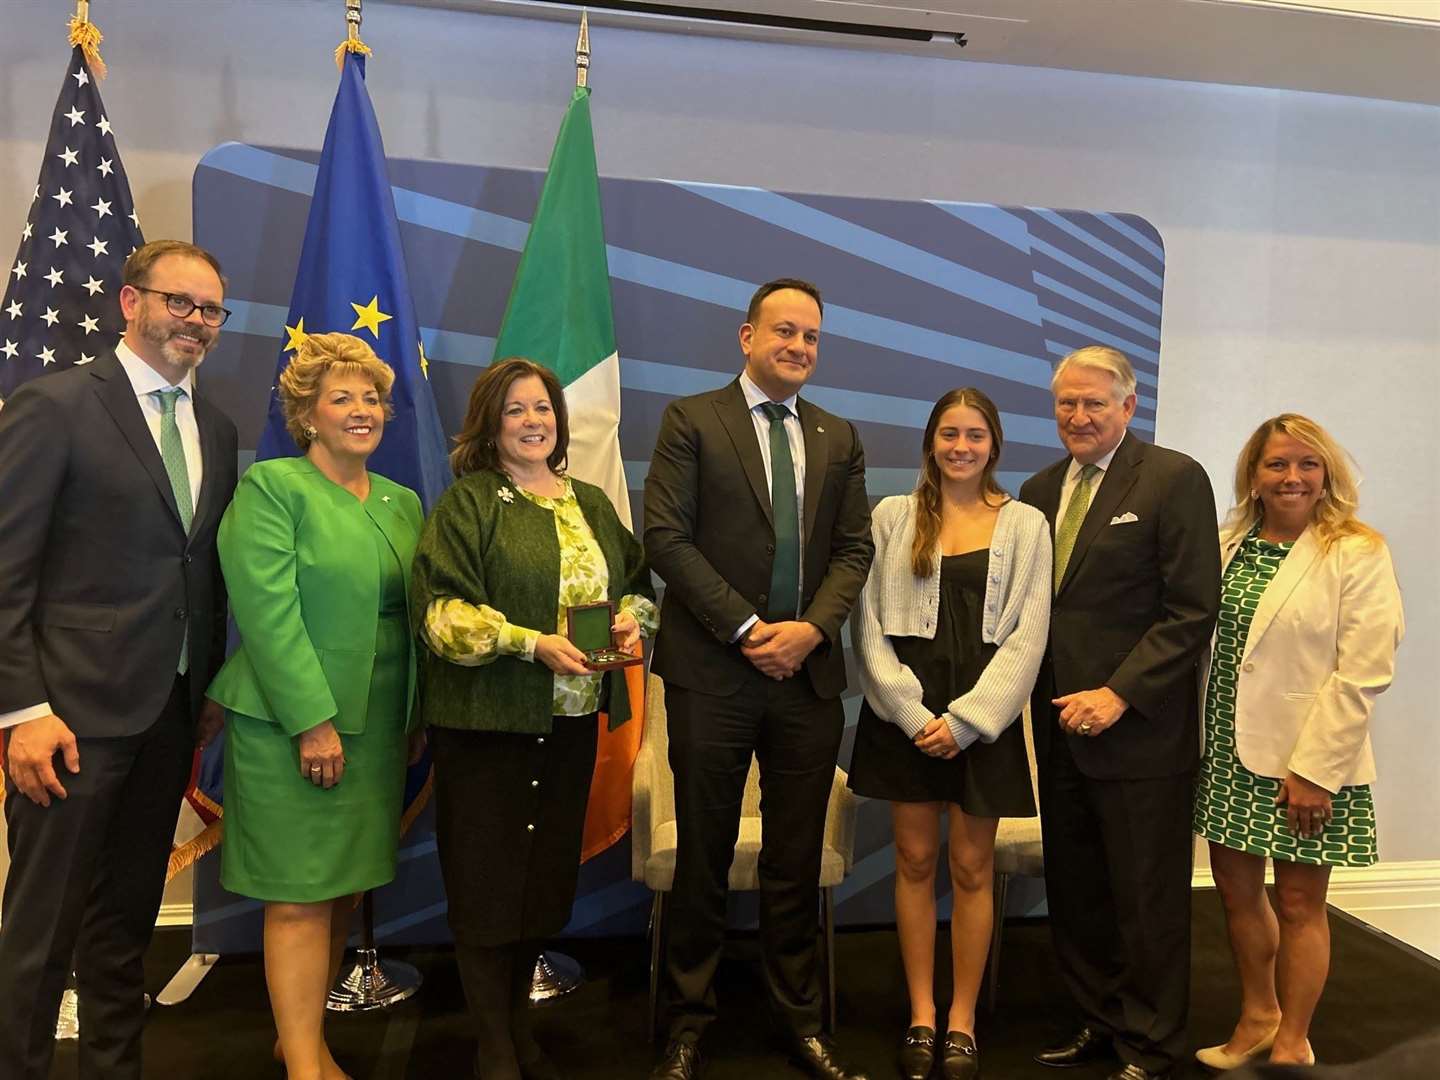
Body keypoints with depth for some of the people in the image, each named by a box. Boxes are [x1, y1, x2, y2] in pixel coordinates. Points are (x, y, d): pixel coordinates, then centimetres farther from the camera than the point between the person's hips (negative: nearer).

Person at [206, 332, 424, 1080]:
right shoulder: (272, 486, -7)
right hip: (295, 723, -6)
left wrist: (414, 720, 10)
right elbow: (269, 611, -15)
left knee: (346, 889, 13)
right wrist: (313, 721, -18)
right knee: (301, 897, -1)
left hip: (377, 726, 6)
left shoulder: (403, 502, 12)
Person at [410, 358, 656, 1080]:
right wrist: (531, 644, -19)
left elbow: (637, 580, 20)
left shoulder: (591, 503, 13)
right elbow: (440, 608, -13)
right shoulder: (468, 502, -5)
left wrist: (632, 617, -2)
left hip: (571, 720, 5)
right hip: (487, 721, -5)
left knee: (548, 872, 13)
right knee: (487, 882, 3)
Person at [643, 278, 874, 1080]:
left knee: (798, 861, 12)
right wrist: (745, 628, -13)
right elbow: (667, 536, -8)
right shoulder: (691, 420, 0)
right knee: (703, 857, 8)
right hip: (712, 672, -3)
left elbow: (855, 548, 8)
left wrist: (813, 628, -9)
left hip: (809, 673, 3)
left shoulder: (839, 437, 13)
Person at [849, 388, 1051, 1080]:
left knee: (972, 868, 6)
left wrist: (965, 718, -11)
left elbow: (1027, 634, -2)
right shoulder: (892, 516, 4)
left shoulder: (1025, 525, 4)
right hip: (904, 713, 1)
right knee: (915, 860, 8)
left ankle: (962, 1021, 21)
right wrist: (914, 712, -9)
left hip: (983, 717, 0)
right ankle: (920, 1017, 21)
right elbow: (869, 624, 0)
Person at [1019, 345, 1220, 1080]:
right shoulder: (1040, 489, 11)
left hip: (1139, 729, -5)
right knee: (1075, 895, 13)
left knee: (1148, 900, 7)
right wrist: (1043, 696, 3)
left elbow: (1193, 609, -12)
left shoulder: (1174, 479, -7)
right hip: (1061, 726, 6)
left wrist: (1119, 694, -17)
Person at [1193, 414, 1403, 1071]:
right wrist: (1198, 740, 4)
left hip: (1307, 762, -5)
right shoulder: (1228, 546, 7)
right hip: (1228, 753, 5)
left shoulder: (1357, 553, -10)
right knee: (1236, 890, 14)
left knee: (1298, 902, 8)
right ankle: (1257, 1018, 36)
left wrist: (1313, 770, -17)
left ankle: (1292, 1046, 26)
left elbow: (1363, 673, -14)